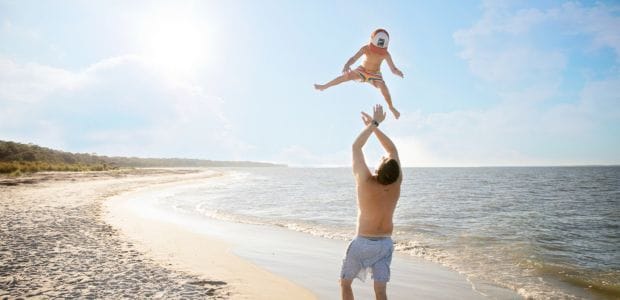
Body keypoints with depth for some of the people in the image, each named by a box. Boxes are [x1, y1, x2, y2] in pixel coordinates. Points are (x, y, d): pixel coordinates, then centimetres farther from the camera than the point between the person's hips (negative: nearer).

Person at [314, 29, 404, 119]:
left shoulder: (386, 54, -25)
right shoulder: (365, 49, -24)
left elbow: (393, 69, -24)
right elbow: (354, 58, -30)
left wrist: (397, 71, -48)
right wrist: (347, 65, -51)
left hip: (375, 74, -1)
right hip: (362, 70, 1)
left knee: (383, 87, -24)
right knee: (347, 75, -20)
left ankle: (391, 107, 2)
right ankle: (324, 86, -7)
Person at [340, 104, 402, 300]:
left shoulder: (365, 181, -23)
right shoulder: (396, 182, -12)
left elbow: (356, 147, -13)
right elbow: (392, 149, 2)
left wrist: (373, 123, -5)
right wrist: (374, 126, 2)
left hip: (363, 242, -4)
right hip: (385, 243, 4)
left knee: (345, 283, 16)